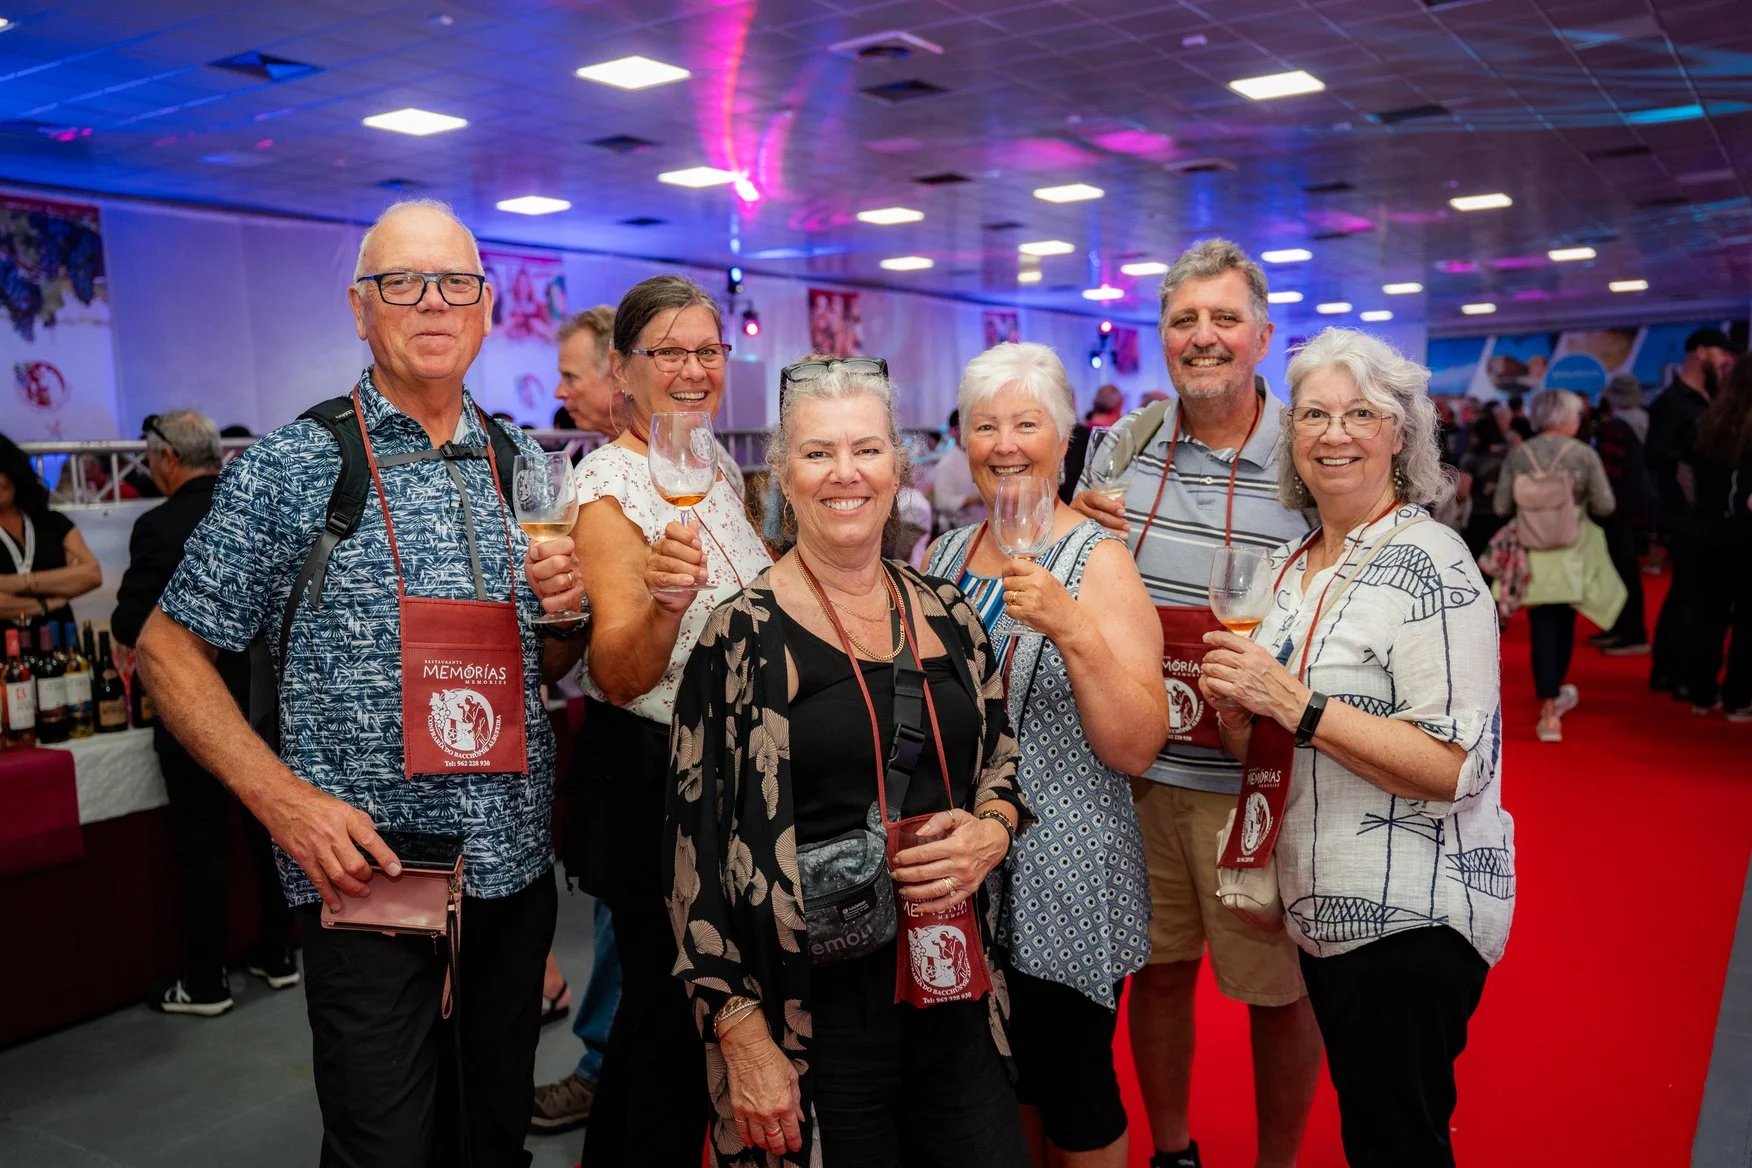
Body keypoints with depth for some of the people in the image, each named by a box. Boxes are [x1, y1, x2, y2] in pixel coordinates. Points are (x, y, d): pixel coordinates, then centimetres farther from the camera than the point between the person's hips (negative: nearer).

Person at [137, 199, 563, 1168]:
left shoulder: (526, 464, 7)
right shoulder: (291, 468, -6)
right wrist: (283, 797, -13)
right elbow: (169, 650, -2)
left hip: (515, 867, 4)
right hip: (365, 872, -4)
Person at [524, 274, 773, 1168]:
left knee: (662, 1003, 21)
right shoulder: (611, 484, -16)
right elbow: (618, 678, -24)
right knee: (671, 1010, 4)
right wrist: (665, 601, -39)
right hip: (651, 783, -8)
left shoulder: (715, 470, 7)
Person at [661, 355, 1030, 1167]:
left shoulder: (947, 615, 5)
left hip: (955, 990, 5)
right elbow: (699, 847, -10)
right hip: (816, 1007, -4)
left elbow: (1004, 763, 16)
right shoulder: (744, 635, -9)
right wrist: (743, 1039, -12)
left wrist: (988, 833, -6)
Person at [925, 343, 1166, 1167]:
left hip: (1059, 879, -5)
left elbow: (1136, 750, -19)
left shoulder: (1097, 561, -11)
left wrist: (1074, 630, -32)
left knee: (1070, 1093, 8)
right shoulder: (944, 554, 4)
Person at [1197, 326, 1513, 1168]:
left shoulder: (1426, 562, -15)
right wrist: (1235, 712, -7)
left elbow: (1456, 766, -22)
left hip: (1411, 916, -7)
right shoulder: (1286, 565, 7)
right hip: (1325, 907, 7)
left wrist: (1292, 701, -26)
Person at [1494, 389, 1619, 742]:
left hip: (1532, 553, 0)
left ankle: (1549, 712, -2)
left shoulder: (1518, 455, -4)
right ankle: (1554, 692, 36)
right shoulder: (1584, 454, -8)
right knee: (1563, 623, 18)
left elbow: (1502, 508, -5)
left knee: (1543, 626, 2)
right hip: (1572, 552, 0)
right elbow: (1605, 506, -10)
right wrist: (1576, 501, 10)